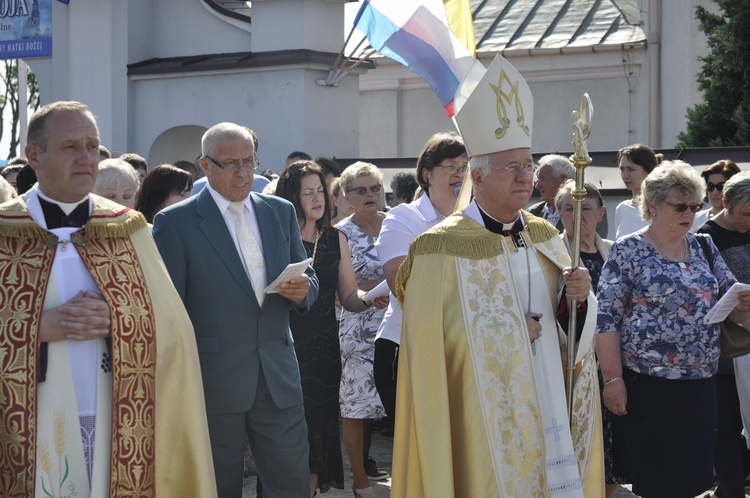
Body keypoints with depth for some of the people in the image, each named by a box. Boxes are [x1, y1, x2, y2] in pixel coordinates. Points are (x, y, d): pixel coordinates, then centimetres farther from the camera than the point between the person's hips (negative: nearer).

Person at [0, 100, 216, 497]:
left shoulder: (127, 230, 6)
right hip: (32, 428, -1)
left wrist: (116, 321, -15)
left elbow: (170, 326, 2)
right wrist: (41, 327, -16)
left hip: (117, 424, 2)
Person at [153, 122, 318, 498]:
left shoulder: (280, 212, 11)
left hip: (278, 378, 4)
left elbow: (308, 280, 17)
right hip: (213, 383, -4)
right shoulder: (174, 222, -4)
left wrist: (302, 291, -8)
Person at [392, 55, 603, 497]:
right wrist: (505, 333, -12)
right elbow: (427, 348, -12)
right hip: (485, 424, -5)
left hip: (552, 418, 6)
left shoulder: (546, 236, 9)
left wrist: (578, 297, -6)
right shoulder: (442, 249, -11)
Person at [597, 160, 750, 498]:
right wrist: (613, 379, -15)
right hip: (646, 387, -5)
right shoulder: (627, 251, -6)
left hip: (700, 384, 5)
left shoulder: (703, 248, 10)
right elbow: (606, 319, -9)